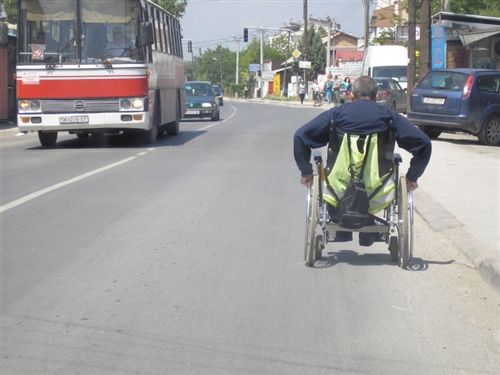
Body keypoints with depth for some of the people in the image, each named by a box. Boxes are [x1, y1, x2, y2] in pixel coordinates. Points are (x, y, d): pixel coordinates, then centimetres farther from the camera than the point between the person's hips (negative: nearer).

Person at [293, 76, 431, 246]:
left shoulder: (336, 114, 1)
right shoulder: (389, 116, 2)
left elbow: (300, 136, -3)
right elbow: (424, 143, 0)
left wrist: (306, 172, 6)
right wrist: (412, 177, 9)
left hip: (339, 189, 0)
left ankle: (342, 230, 39)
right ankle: (368, 232, 38)